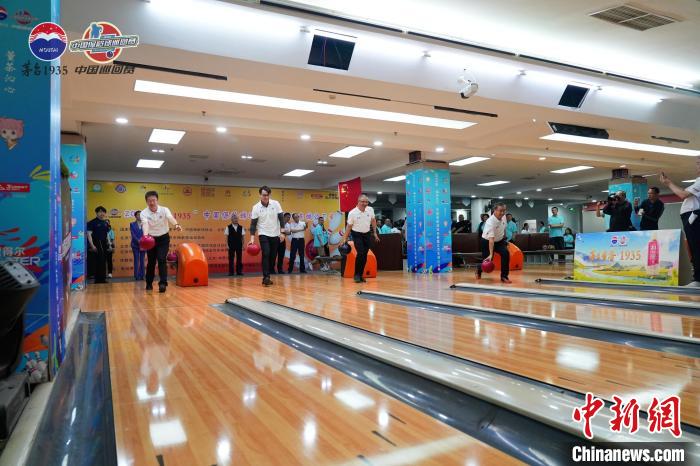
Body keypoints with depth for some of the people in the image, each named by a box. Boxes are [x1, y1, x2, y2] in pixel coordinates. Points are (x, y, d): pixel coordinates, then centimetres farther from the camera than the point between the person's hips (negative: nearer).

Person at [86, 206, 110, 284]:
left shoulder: (105, 223, 14)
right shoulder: (92, 222, -5)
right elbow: (89, 234, -11)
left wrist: (109, 244, 14)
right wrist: (92, 245, -18)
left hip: (104, 245, 6)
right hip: (96, 245, -6)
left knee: (103, 262, 10)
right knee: (98, 262, -6)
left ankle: (103, 279, 17)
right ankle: (98, 280, 0)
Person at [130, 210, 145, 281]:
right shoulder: (132, 224, 4)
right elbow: (133, 234, -4)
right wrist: (138, 241, -18)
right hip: (135, 245, -1)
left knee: (142, 260, 4)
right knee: (136, 260, -1)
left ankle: (141, 276, 9)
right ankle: (136, 276, 2)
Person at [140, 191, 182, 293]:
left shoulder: (164, 210, -16)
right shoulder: (144, 213, -14)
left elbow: (170, 218, -37)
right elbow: (145, 224, -34)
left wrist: (176, 225, -60)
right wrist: (145, 235, -56)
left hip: (163, 238, -1)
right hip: (151, 239, 1)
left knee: (162, 260, -16)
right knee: (151, 262, 8)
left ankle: (163, 283, -16)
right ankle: (149, 283, 26)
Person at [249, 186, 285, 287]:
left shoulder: (275, 204, -3)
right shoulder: (256, 207, -7)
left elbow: (281, 218, 0)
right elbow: (253, 223, -5)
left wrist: (282, 232, -6)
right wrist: (252, 238, -13)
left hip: (275, 235, 3)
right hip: (263, 234, -2)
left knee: (273, 256, 5)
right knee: (266, 254, -18)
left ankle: (267, 277, 18)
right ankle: (266, 277, -16)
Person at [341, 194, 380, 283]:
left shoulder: (370, 210, -4)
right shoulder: (352, 213, -14)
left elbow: (373, 221, 12)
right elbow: (349, 226, -7)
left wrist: (375, 233, 12)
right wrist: (345, 239, -8)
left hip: (366, 234, 4)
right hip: (357, 235, -4)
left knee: (365, 255, 4)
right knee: (360, 253, -17)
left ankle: (360, 275, 16)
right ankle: (357, 275, -4)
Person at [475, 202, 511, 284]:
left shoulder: (503, 216, -11)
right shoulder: (490, 222, -33)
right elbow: (491, 239, -39)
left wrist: (504, 239, 17)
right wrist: (491, 254, -44)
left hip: (499, 240, 5)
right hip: (487, 241, -5)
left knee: (505, 253, -21)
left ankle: (504, 276, -11)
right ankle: (479, 268, 36)